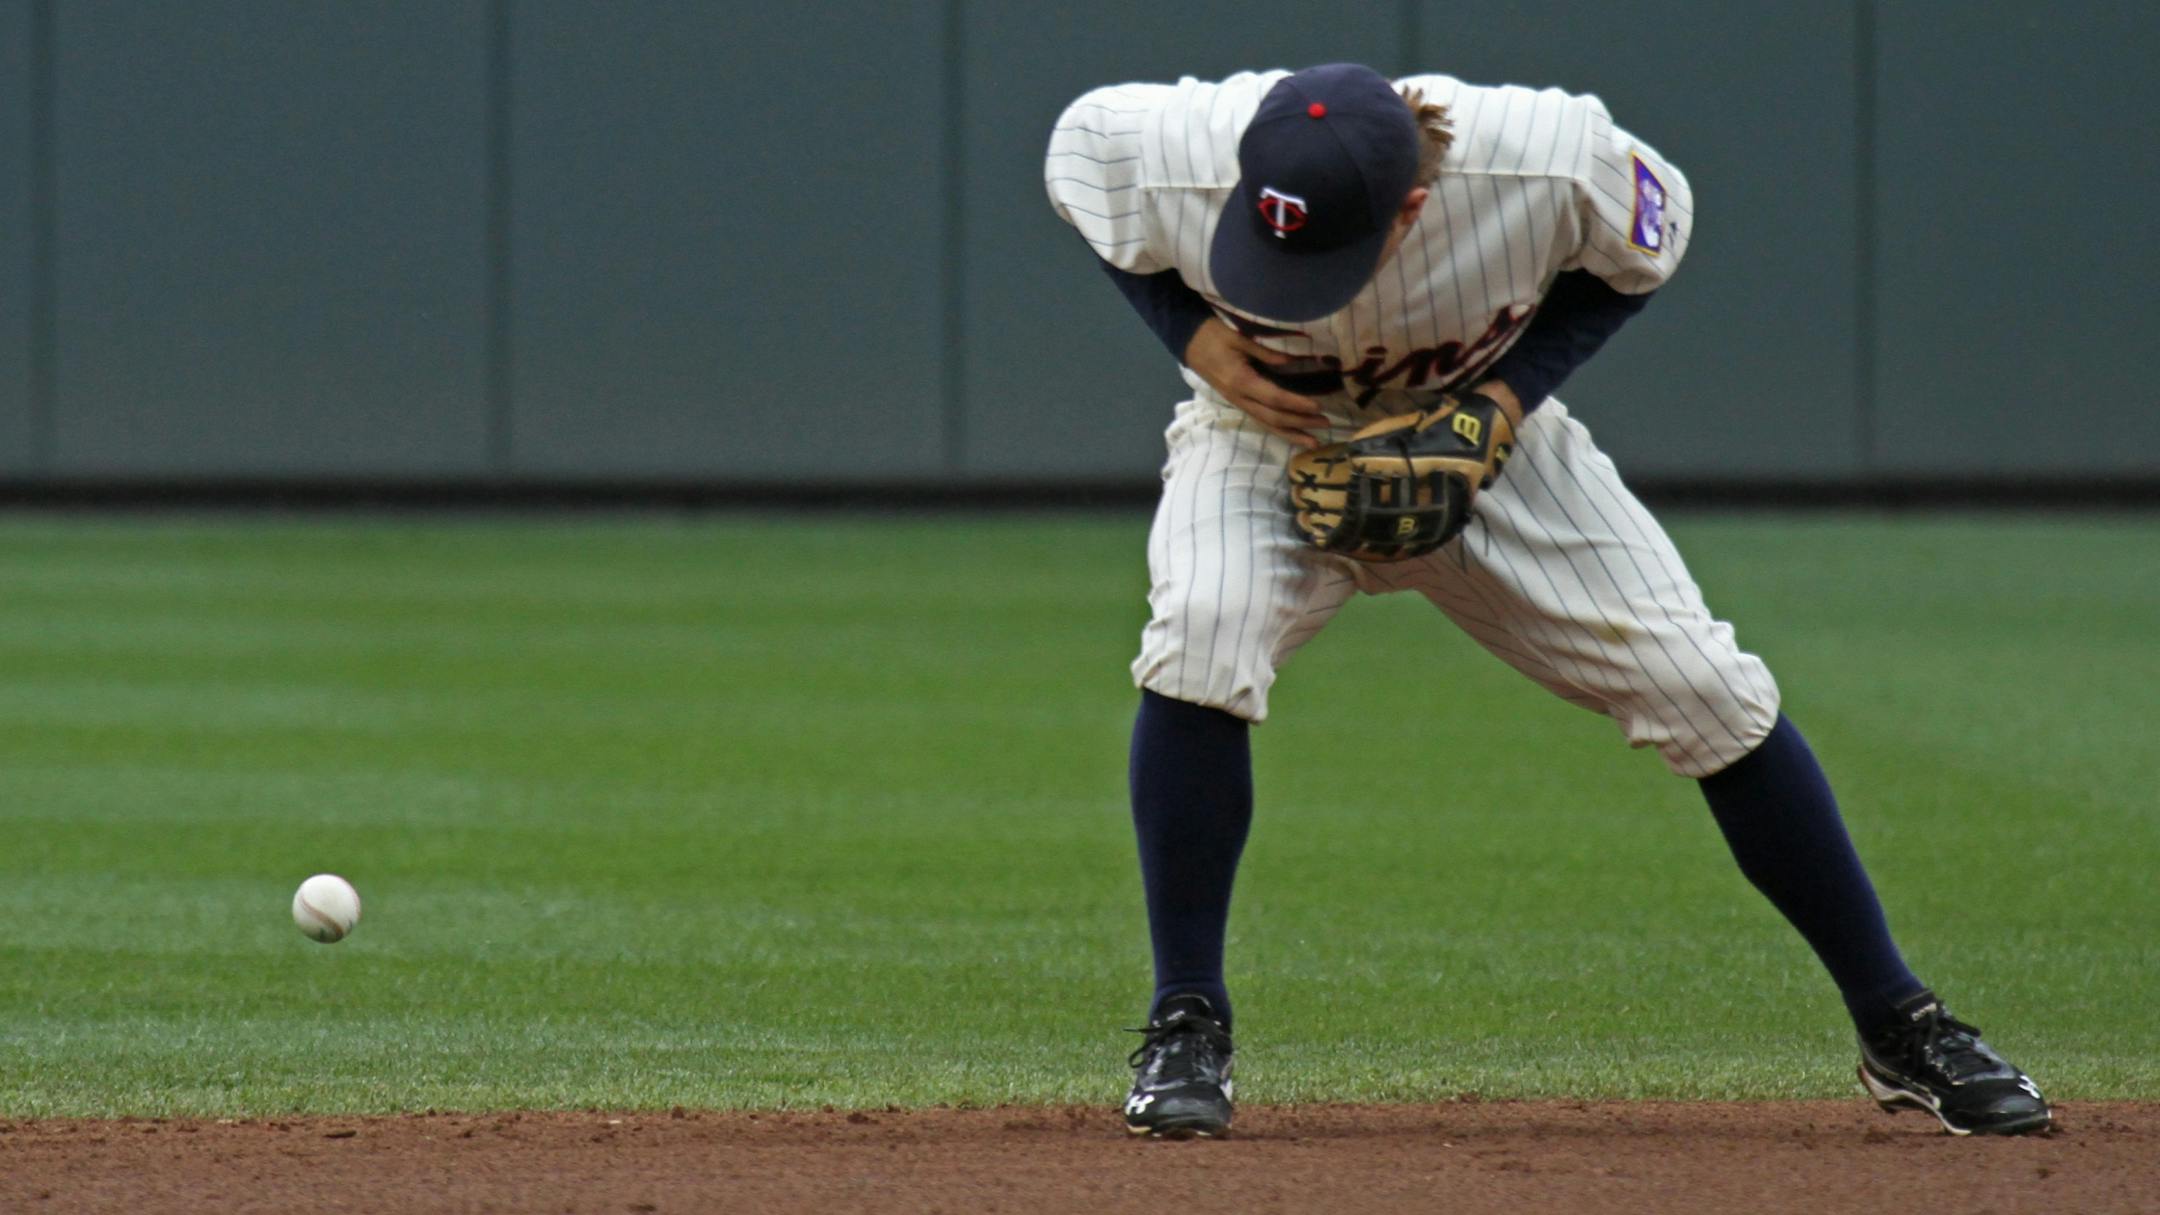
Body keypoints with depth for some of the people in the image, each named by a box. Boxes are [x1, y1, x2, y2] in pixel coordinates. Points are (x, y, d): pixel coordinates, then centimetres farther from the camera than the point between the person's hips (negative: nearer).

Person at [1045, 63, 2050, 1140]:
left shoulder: (1547, 162, -33)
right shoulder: (1175, 155, -33)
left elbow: (1651, 235, -9)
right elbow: (1077, 145, -8)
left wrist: (1510, 394, -22)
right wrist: (1198, 340, -21)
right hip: (1266, 425, -1)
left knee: (1707, 688, -8)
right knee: (1202, 629, -31)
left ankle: (1898, 1026, 8)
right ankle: (1186, 1024, -16)